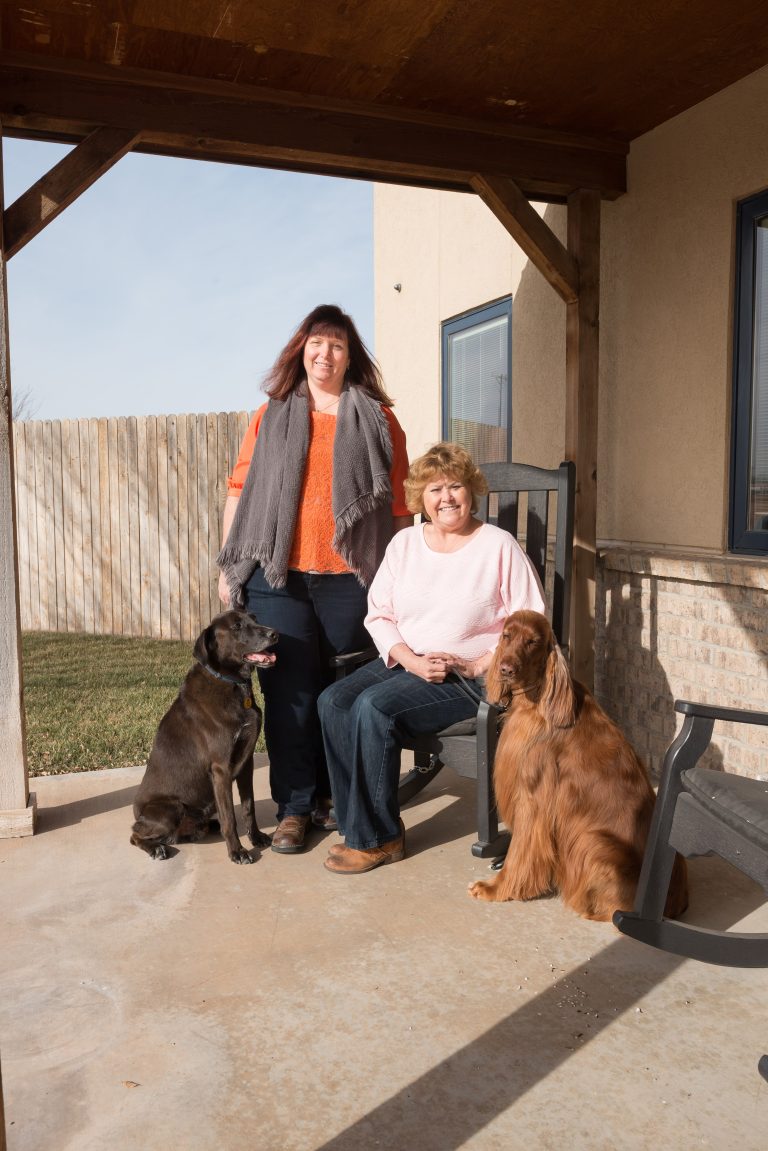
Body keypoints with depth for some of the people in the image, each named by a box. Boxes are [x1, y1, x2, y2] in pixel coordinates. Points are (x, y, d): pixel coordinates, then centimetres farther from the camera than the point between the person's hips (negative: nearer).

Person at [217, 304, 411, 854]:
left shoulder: (377, 418, 8)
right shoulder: (271, 417, 13)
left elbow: (400, 502, 6)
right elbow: (240, 489, 11)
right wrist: (229, 566, 6)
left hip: (351, 577, -1)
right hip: (279, 576, 1)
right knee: (288, 692, 1)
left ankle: (333, 796, 23)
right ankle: (294, 807, 12)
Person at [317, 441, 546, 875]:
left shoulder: (499, 546, -5)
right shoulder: (405, 543, 9)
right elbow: (379, 614, 7)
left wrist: (475, 664, -17)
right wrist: (410, 660, -10)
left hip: (470, 676, -5)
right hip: (405, 663, 6)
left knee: (375, 707, -27)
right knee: (333, 702, -19)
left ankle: (378, 838, -10)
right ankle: (358, 825, -8)